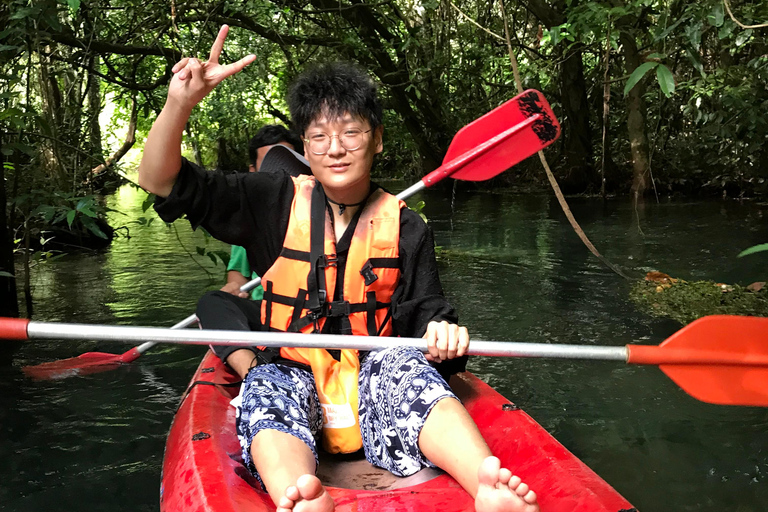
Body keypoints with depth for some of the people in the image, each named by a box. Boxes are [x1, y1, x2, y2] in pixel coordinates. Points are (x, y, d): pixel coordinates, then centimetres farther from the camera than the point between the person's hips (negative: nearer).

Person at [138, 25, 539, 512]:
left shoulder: (405, 226, 4)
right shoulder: (275, 203, 2)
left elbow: (423, 310, 8)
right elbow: (162, 182, -2)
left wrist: (441, 331, -18)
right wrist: (180, 104, -19)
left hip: (371, 368, 1)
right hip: (287, 367, 0)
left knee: (409, 370, -32)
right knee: (267, 391, -34)